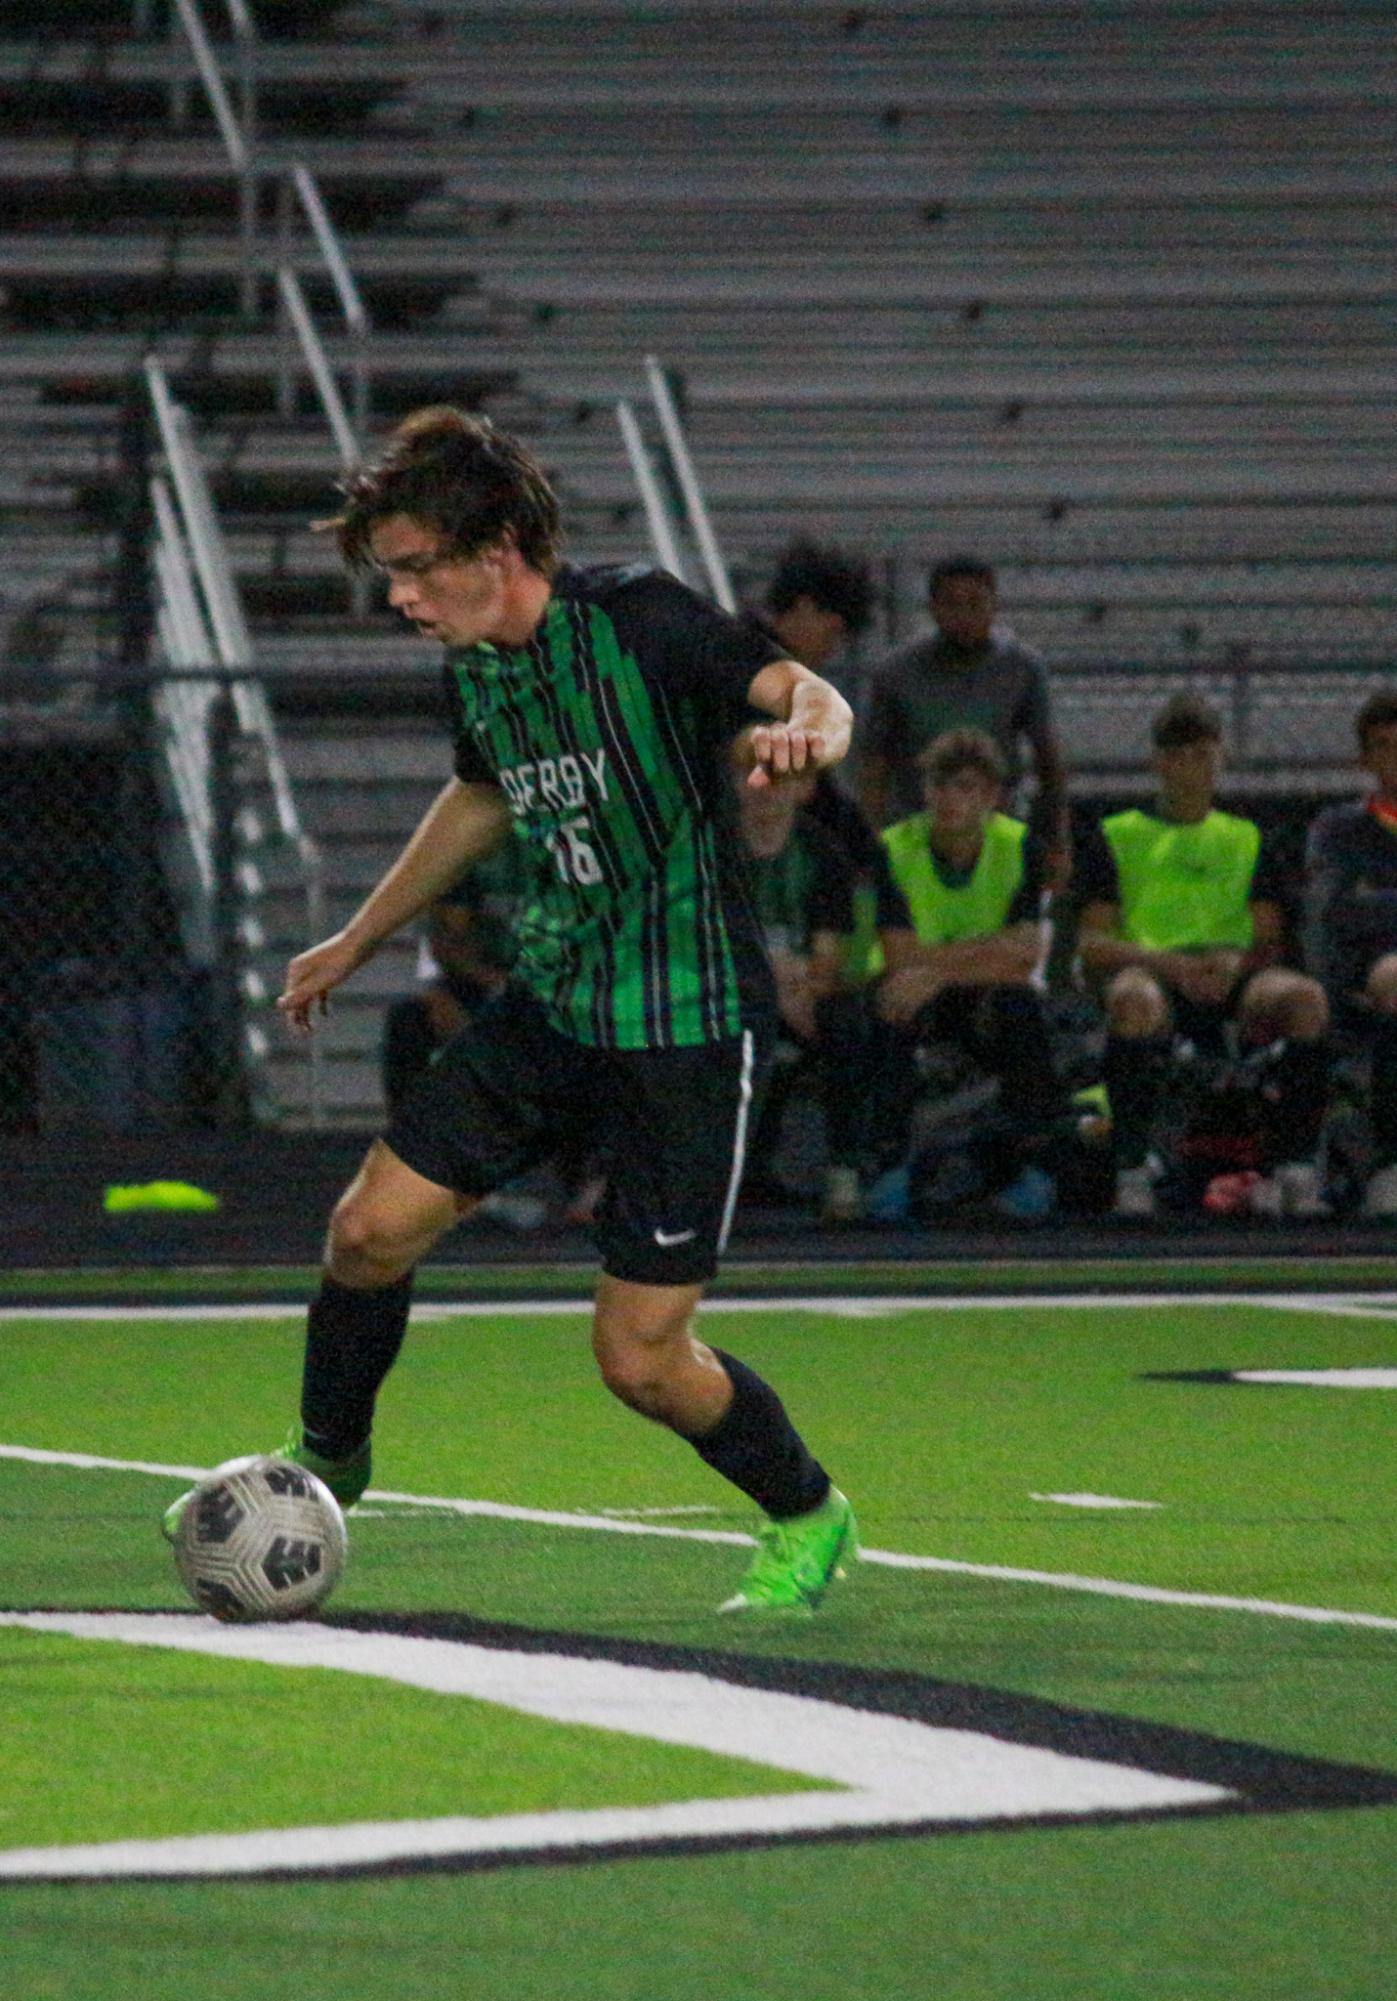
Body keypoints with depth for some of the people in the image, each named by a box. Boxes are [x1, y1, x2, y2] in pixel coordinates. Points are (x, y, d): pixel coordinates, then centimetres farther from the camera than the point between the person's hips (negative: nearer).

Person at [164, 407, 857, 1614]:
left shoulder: (638, 621, -18)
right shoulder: (473, 667, 4)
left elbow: (811, 696, -27)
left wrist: (799, 732, -52)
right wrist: (356, 943, 33)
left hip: (688, 1027, -7)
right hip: (551, 1005, 7)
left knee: (641, 1359, -6)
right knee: (371, 1228, 1)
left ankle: (807, 1519, 21)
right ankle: (325, 1465, 28)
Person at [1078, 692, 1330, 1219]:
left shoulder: (1246, 840, 24)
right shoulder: (1118, 837, 17)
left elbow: (1271, 942, 13)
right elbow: (1091, 946, 5)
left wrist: (1237, 962, -12)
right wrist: (1167, 963, -13)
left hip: (1234, 985, 2)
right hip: (1152, 975, -2)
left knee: (1306, 996, -32)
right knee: (1136, 998, -41)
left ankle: (1295, 1168, -31)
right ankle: (1132, 1174, -37)